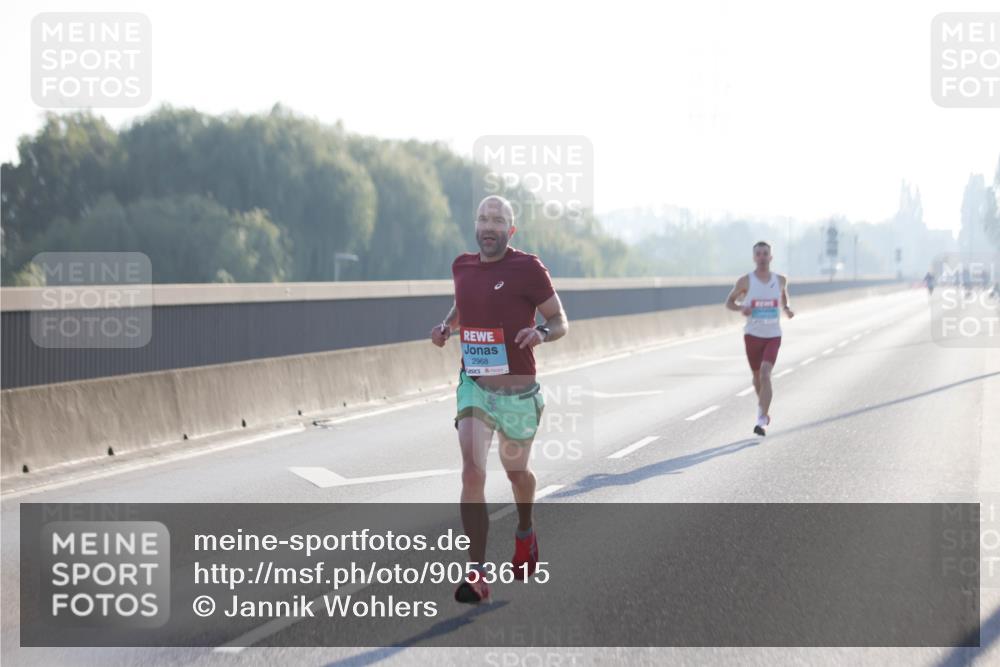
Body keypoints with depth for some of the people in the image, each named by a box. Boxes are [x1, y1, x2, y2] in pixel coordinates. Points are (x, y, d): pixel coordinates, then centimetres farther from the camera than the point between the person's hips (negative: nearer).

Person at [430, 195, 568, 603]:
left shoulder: (528, 269, -10)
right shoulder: (463, 267, 4)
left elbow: (560, 321, -4)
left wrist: (541, 333, -26)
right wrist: (446, 327, 4)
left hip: (517, 392, -2)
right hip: (474, 386, 2)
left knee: (516, 471, 17)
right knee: (472, 473, -14)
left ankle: (524, 532, 50)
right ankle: (477, 573, -15)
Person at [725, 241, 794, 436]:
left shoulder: (780, 280, 0)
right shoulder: (745, 281, -6)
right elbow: (729, 302, 5)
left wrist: (788, 309, -2)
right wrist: (741, 308, -16)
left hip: (773, 336, -1)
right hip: (752, 335, 1)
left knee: (765, 374, -19)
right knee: (757, 376, 15)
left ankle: (761, 420, -20)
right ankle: (764, 409, 44)